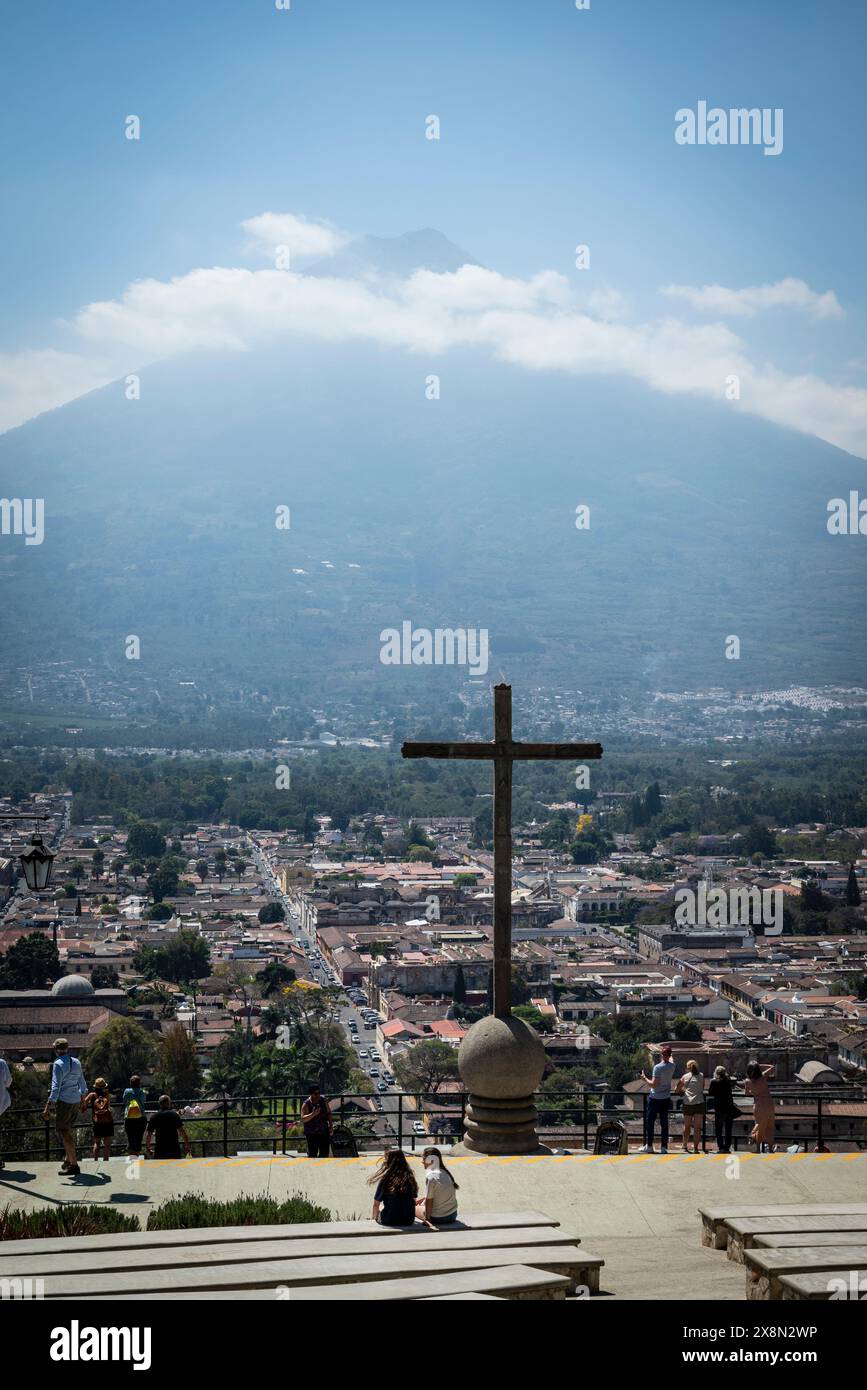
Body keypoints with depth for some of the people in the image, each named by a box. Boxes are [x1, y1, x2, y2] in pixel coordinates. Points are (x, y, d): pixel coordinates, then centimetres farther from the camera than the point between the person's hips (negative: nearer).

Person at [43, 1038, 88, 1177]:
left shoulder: (58, 1065, -14)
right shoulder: (76, 1062, 8)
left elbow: (56, 1087, -21)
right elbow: (83, 1084, 18)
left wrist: (48, 1108, -21)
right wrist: (82, 1101, 31)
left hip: (64, 1101, -7)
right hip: (76, 1100, 7)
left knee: (63, 1131, -2)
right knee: (69, 1131, 20)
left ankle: (74, 1165, -5)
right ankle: (67, 1160, 28)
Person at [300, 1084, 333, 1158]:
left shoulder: (323, 1100, 1)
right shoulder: (306, 1105, -13)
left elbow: (328, 1113, 12)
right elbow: (303, 1119, -23)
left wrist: (331, 1125, 5)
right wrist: (313, 1114, -36)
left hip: (324, 1132, 5)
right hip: (311, 1134, -5)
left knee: (325, 1152, 7)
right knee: (312, 1153, -4)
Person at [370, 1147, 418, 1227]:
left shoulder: (385, 1180, -14)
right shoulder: (410, 1178, -3)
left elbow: (376, 1204, -7)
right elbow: (413, 1201, 7)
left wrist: (375, 1218, 12)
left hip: (389, 1221, -3)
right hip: (409, 1220, 3)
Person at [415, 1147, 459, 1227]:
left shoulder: (430, 1176, -19)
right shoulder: (445, 1172, 4)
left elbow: (429, 1200, -15)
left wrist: (427, 1219, -8)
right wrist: (421, 1200, 23)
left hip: (438, 1218, -7)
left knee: (415, 1208, 18)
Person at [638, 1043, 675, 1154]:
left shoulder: (658, 1067, -18)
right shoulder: (672, 1066, -1)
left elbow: (654, 1084, -19)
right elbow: (670, 1059, 24)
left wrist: (645, 1079, -5)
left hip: (655, 1099, -5)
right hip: (666, 1099, 5)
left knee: (650, 1122, 5)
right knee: (664, 1123, 7)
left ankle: (649, 1146, 7)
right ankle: (664, 1147, 5)